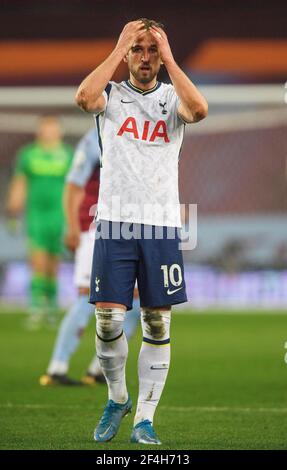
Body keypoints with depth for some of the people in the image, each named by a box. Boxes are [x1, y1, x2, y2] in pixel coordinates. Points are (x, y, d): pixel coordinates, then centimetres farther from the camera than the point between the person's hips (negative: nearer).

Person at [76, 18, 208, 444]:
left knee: (158, 325, 1)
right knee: (108, 321, -5)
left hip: (161, 227, 1)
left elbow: (200, 110, -18)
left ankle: (144, 419, 7)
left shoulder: (172, 98, 7)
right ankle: (117, 398, 19)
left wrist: (169, 56, -13)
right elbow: (83, 97, -19)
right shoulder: (111, 95, 6)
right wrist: (119, 47, -13)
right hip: (114, 222, -1)